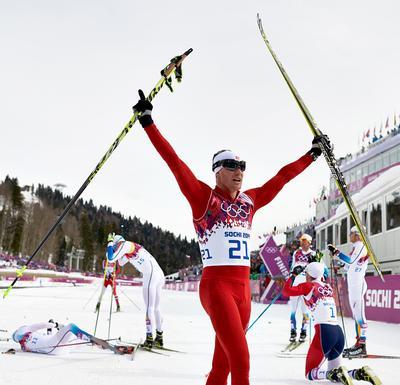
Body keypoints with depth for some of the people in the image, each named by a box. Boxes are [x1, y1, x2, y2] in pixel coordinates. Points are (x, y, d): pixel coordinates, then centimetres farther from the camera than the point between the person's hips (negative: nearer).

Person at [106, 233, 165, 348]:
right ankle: (159, 338, 20)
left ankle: (149, 339, -10)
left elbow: (111, 259, -6)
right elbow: (121, 263, 39)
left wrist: (110, 242, 8)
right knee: (156, 307, 15)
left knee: (149, 308, -8)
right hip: (160, 275, 9)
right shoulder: (132, 247, 27)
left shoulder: (125, 244, 1)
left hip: (151, 274, -9)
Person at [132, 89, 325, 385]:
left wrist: (312, 153, 29)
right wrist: (148, 121, -12)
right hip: (216, 286, -6)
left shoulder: (250, 201, 13)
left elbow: (282, 177, 22)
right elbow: (174, 161, -8)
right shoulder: (203, 197, -2)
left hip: (243, 289, 7)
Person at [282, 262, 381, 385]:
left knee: (310, 374, 5)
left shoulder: (308, 286, 1)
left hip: (324, 332, -7)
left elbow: (286, 291, -4)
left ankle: (337, 374, -21)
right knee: (333, 374, 19)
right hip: (339, 332, 7)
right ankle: (361, 374, -7)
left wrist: (293, 275, 8)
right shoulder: (328, 287, 18)